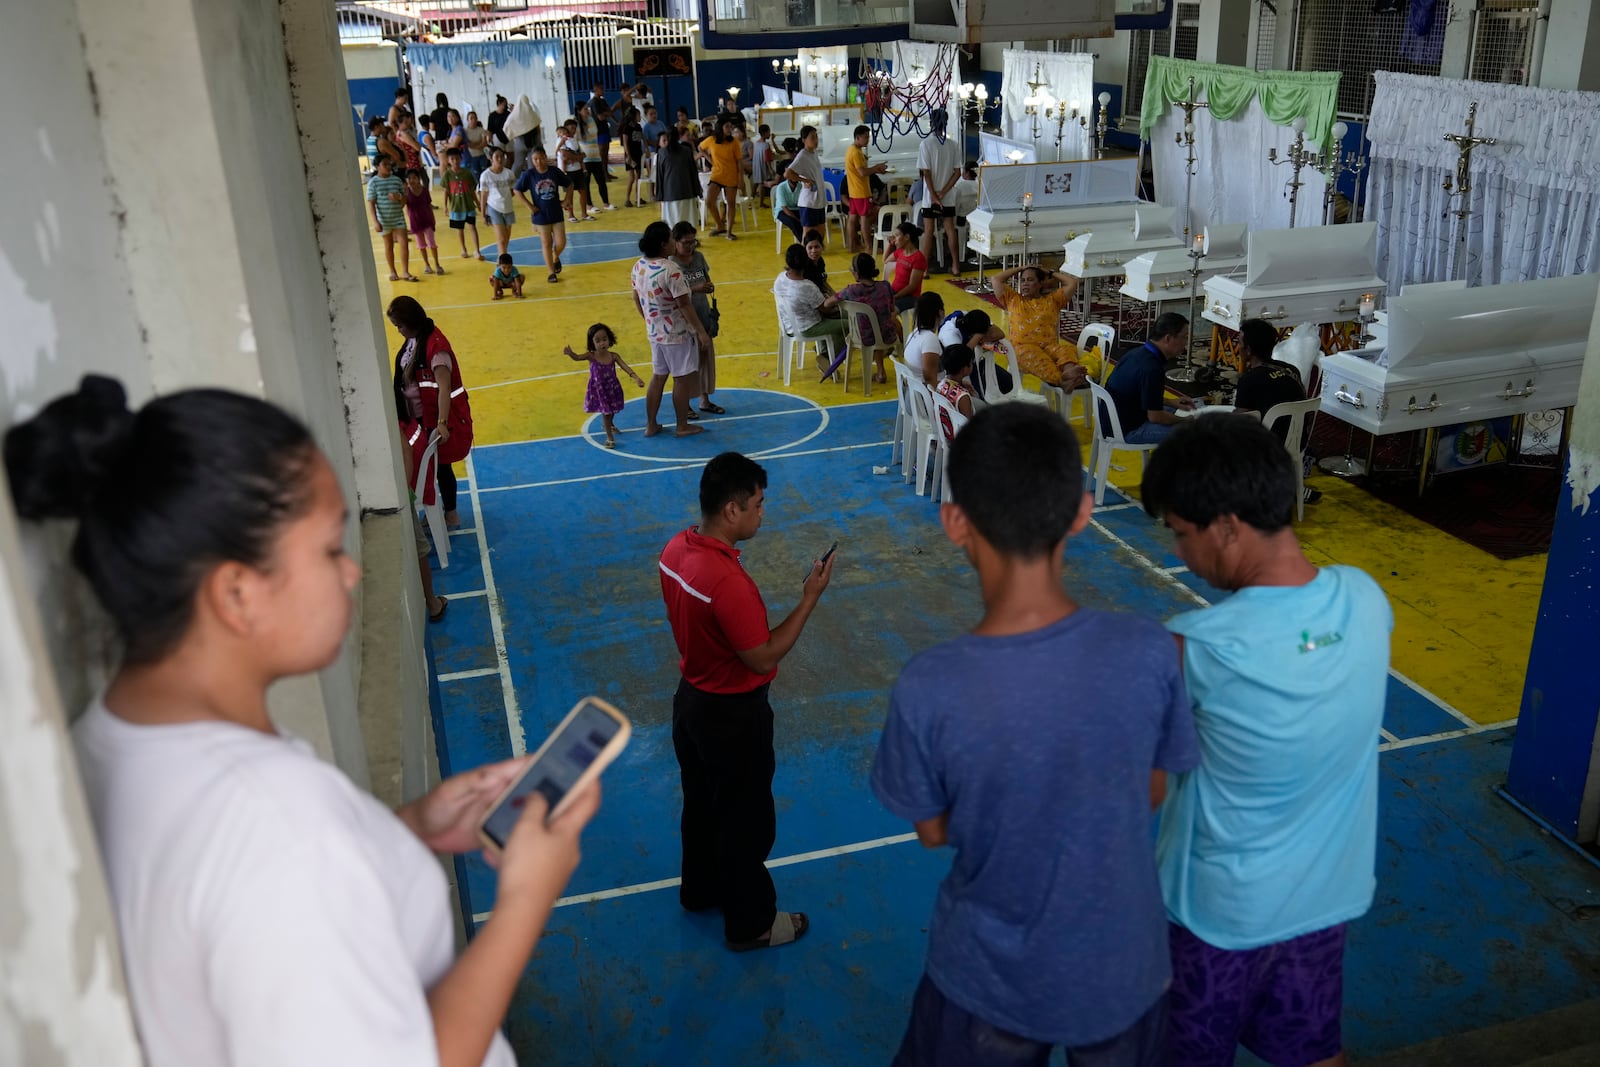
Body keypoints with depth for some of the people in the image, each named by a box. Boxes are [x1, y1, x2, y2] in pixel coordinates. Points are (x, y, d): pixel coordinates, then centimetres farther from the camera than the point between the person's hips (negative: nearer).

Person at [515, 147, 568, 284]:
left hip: (556, 214, 1)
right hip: (541, 216, -1)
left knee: (561, 243, 0)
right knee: (546, 244, 6)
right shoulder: (529, 174, -10)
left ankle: (556, 258, 34)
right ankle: (552, 272, 17)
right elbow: (517, 190, -3)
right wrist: (529, 205, -8)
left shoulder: (554, 171, -6)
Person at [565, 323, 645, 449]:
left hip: (612, 388, 3)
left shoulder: (614, 356, -14)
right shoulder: (591, 356, -20)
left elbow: (625, 367, -19)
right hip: (598, 390, -3)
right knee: (605, 411, 6)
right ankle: (610, 437, 20)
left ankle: (610, 424, 56)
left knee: (611, 409, 25)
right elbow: (577, 357, -35)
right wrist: (570, 353, -59)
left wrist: (635, 377, -34)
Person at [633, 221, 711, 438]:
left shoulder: (639, 266, -1)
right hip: (677, 333, -7)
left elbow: (637, 299, 10)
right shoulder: (670, 270, -24)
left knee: (657, 376, 17)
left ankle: (651, 425, 23)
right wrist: (701, 331, -15)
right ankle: (683, 426, 19)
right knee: (681, 379, 7)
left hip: (654, 332, 7)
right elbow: (684, 304, -22)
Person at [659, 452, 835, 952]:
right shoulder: (728, 582, -35)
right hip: (732, 715, -8)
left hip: (691, 699, 9)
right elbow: (763, 657, -25)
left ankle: (701, 888, 48)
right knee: (746, 820, 11)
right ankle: (750, 923, 30)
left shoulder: (675, 550, -7)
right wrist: (810, 598, -22)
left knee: (702, 802, 27)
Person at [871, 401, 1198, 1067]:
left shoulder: (927, 690, -30)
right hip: (1123, 967, 2)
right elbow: (1153, 794, -6)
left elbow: (933, 831, -11)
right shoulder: (1149, 653, -24)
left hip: (991, 978, -1)